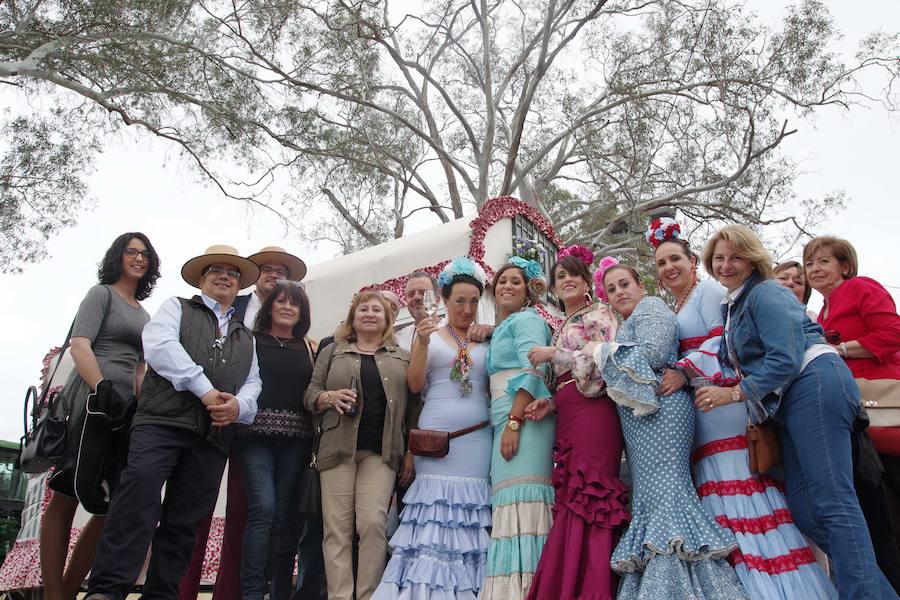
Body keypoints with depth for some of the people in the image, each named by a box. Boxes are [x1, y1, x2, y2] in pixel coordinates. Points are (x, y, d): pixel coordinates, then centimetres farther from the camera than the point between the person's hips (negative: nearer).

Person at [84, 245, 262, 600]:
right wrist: (205, 389, -12)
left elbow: (253, 383, 17)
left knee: (184, 520, 1)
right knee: (141, 484, -27)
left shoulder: (246, 337, 29)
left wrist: (239, 404, -8)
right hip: (163, 420, -4)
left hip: (213, 435, 4)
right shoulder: (177, 308, 18)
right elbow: (159, 344, -3)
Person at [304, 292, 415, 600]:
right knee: (337, 526, -4)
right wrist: (330, 397, -12)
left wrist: (411, 451, 3)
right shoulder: (332, 352, 16)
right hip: (338, 448, 1)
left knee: (373, 522, -12)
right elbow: (310, 394, 10)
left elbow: (412, 407, 11)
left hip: (381, 451, -1)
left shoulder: (402, 357, 15)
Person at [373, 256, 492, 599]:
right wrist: (422, 344, -13)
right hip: (435, 434, -2)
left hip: (477, 437, 2)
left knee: (472, 510, -1)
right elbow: (415, 385, 2)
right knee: (434, 502, -5)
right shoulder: (429, 332, 8)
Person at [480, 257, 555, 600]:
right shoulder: (501, 330, 27)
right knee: (510, 501, 3)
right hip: (507, 421, 9)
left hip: (524, 417, -9)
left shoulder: (526, 320, 1)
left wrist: (514, 422, -19)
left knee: (520, 497, -15)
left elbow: (532, 372, -12)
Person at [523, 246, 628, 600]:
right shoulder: (560, 327, 25)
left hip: (593, 411, -7)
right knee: (571, 503, 3)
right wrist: (550, 403, 4)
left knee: (588, 500, -12)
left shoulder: (599, 314, 4)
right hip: (566, 418, 7)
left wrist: (554, 354, -6)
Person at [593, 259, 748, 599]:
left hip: (660, 409, -10)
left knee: (663, 489, -15)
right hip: (640, 418, 10)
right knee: (648, 495, 3)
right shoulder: (627, 324, 29)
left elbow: (654, 353, -14)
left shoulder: (650, 306, 4)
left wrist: (603, 351, -5)